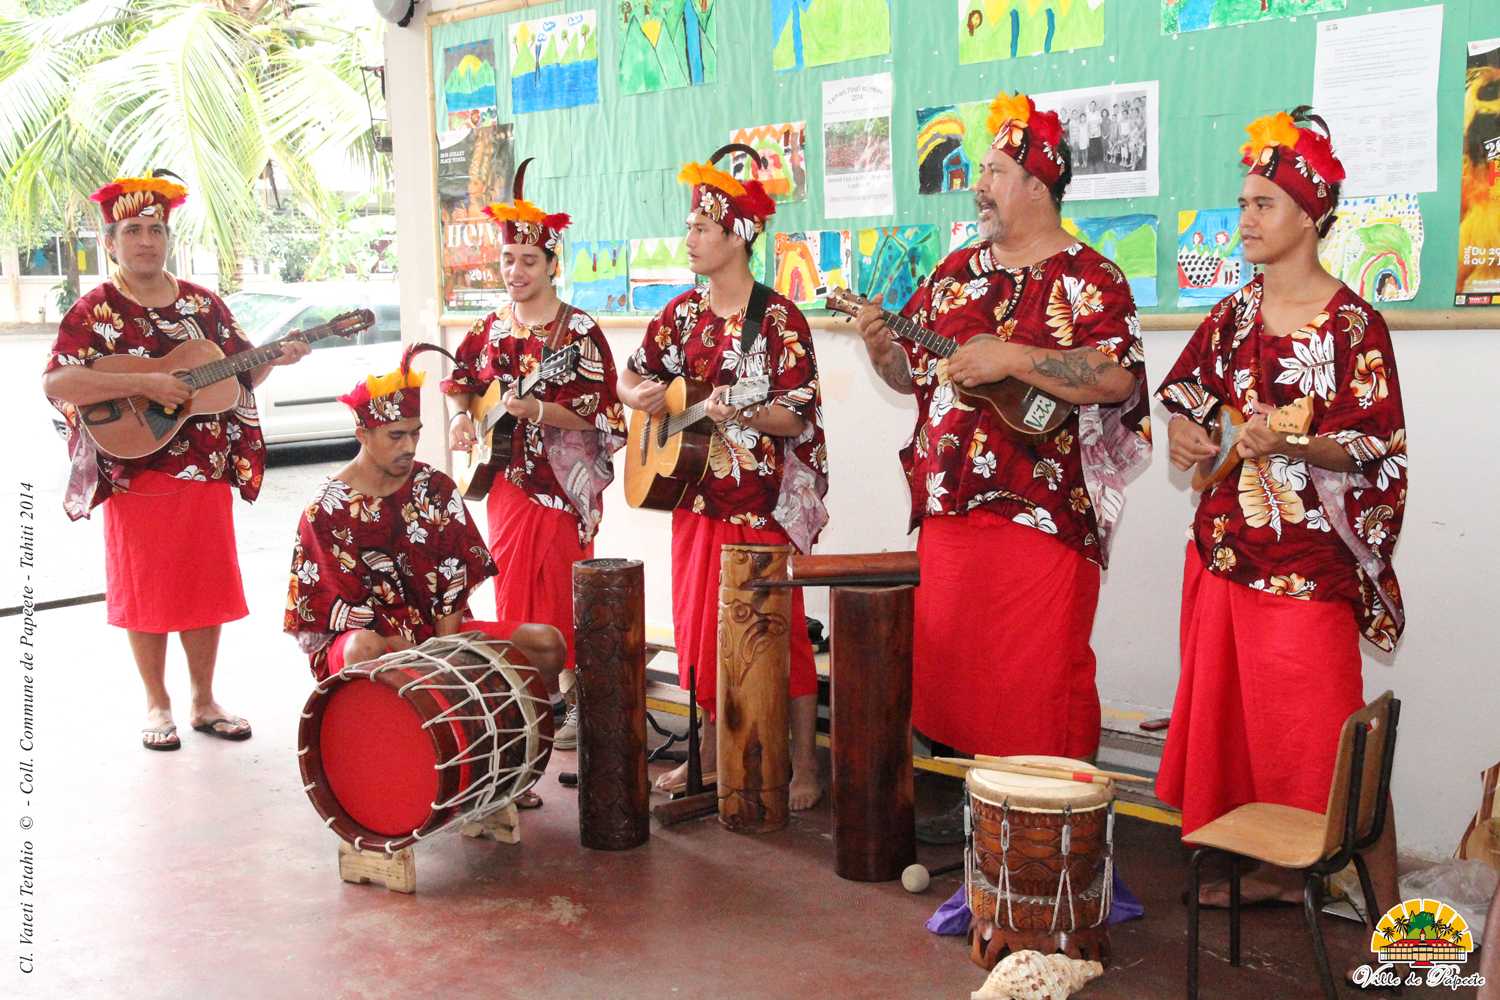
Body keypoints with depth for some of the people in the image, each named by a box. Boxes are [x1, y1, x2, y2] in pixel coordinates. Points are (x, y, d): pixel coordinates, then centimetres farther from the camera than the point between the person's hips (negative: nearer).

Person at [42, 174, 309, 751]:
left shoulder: (202, 304, 9)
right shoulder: (95, 311, -5)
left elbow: (241, 374, 15)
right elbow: (56, 383, -17)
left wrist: (275, 359, -6)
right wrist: (146, 385, -24)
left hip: (206, 471, 4)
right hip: (136, 474, -4)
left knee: (206, 588, 9)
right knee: (146, 591, 5)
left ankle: (203, 702, 22)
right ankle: (157, 704, 20)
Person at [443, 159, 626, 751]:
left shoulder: (579, 333, -9)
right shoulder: (492, 328, 9)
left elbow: (599, 414, -15)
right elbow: (461, 382, 24)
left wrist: (537, 411, -25)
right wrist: (460, 416, 4)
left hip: (561, 485, -6)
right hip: (505, 479, 6)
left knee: (561, 596, -4)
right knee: (513, 592, 10)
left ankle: (574, 703, 9)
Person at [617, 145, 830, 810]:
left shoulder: (778, 320, -11)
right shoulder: (684, 313, 8)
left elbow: (796, 416, -15)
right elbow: (630, 381, 18)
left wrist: (741, 413, -32)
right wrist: (641, 395, -5)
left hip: (764, 502, -6)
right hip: (696, 493, 7)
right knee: (698, 624, 13)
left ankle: (804, 765, 10)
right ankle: (708, 752, 28)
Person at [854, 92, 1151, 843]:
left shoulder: (1086, 279, -6)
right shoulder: (956, 274, 15)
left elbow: (1116, 376, -20)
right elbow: (914, 371, 19)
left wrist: (1010, 359, -22)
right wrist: (882, 348, -2)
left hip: (1043, 511, -7)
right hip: (950, 506, 7)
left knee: (1039, 675, -3)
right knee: (954, 662, 14)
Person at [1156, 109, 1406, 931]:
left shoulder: (1354, 325, -8)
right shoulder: (1234, 316, 9)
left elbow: (1375, 451, -10)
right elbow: (1185, 390, 20)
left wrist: (1286, 444, -25)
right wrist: (1182, 429, -2)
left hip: (1307, 556, -6)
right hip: (1222, 545, 6)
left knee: (1324, 737, -6)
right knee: (1234, 716, 13)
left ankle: (1389, 909, 6)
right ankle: (1274, 871, 29)